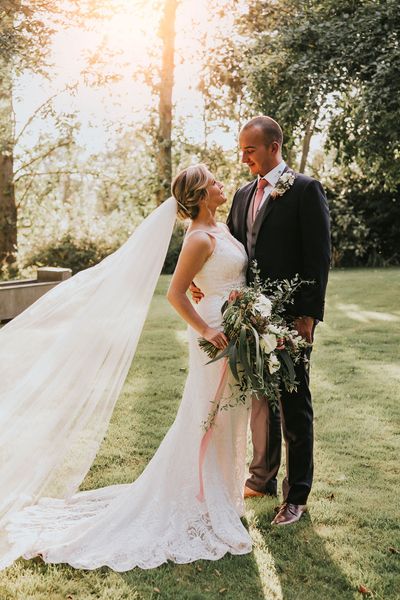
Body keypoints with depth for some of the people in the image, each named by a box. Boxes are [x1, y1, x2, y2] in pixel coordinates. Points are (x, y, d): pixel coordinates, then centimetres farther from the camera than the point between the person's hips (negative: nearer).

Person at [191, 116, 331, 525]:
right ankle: (263, 477, 32)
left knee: (294, 404, 3)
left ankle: (296, 495, 16)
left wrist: (308, 315, -16)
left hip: (290, 317, -7)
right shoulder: (244, 195, 14)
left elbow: (318, 256, -11)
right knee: (259, 399, 16)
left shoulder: (304, 190, -7)